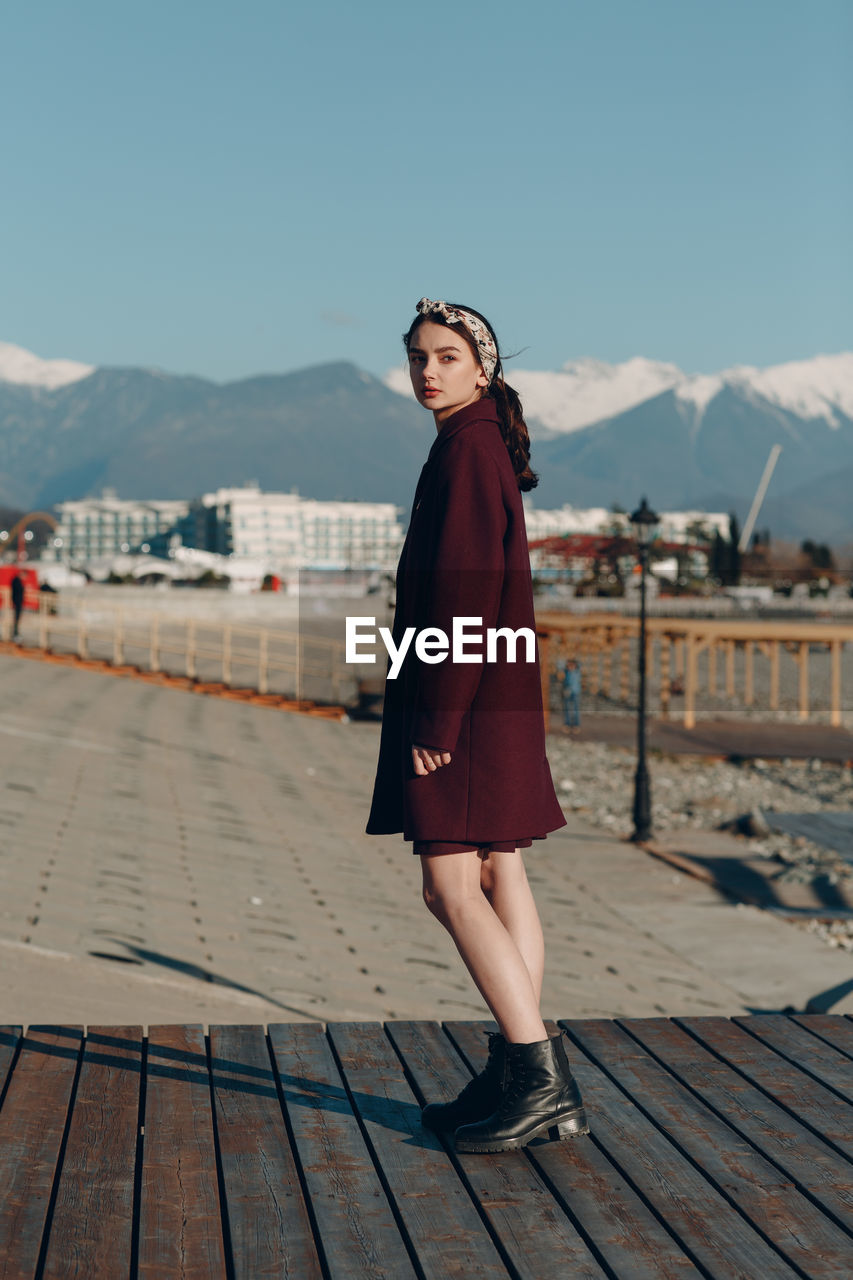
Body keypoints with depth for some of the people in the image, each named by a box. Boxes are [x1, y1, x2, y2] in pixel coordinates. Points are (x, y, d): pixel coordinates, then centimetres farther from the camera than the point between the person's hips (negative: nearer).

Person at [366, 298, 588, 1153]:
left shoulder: (466, 449, -13)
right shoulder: (485, 447, 17)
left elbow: (467, 590, -20)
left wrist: (436, 716, -20)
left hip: (466, 702, -10)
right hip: (497, 698, 10)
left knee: (451, 887, -8)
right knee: (499, 876, 9)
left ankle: (541, 1080, -6)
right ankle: (519, 1077, 15)